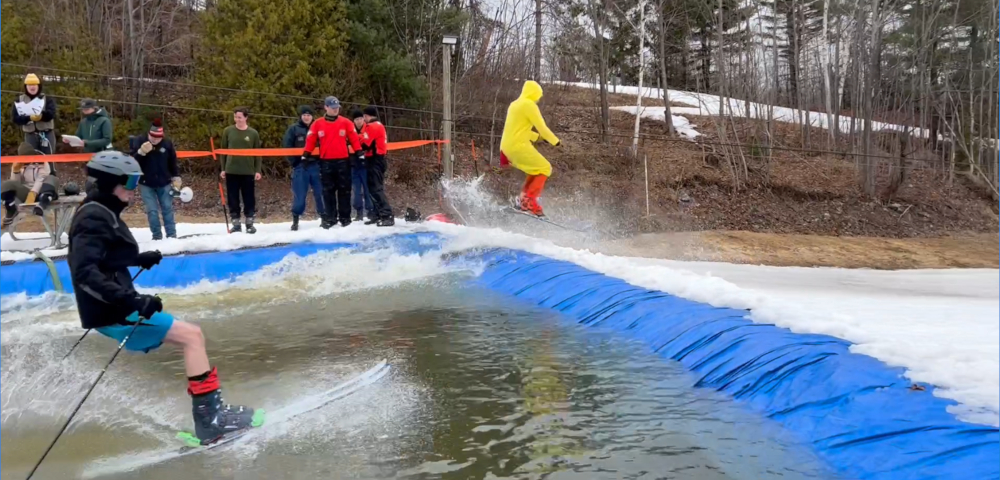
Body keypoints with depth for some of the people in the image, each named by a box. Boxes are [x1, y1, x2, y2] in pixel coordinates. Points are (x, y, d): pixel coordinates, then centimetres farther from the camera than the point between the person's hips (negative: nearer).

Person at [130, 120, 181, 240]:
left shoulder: (167, 144, -5)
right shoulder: (138, 142, -10)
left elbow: (173, 163, 7)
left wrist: (176, 177, 5)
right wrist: (141, 152, -30)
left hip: (164, 183, 2)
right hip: (146, 184, -1)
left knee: (167, 209, 6)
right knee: (152, 211, -2)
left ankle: (172, 235, 12)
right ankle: (157, 236, 7)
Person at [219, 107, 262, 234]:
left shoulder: (253, 133, 1)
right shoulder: (228, 131, 2)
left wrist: (257, 170, -2)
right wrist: (223, 169, 3)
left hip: (248, 172, -1)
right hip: (231, 171, 1)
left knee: (249, 198, 4)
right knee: (233, 198, 4)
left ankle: (250, 223, 13)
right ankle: (235, 222, 12)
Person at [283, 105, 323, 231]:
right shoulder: (293, 129, 3)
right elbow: (286, 146, 0)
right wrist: (294, 161, -5)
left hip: (316, 165, 1)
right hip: (300, 166, -1)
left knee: (320, 192, 3)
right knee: (299, 195, -1)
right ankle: (295, 220, 10)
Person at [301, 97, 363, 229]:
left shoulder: (346, 123, 4)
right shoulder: (318, 124, 5)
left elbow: (354, 139, 2)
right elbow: (311, 140, 6)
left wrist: (360, 153, -5)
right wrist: (306, 155, 1)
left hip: (343, 161, 0)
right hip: (326, 162, 0)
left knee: (344, 190, 4)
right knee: (328, 191, 4)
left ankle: (345, 217, 11)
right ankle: (330, 218, 9)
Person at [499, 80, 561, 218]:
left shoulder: (514, 105, 19)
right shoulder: (529, 105, -8)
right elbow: (542, 127, -9)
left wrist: (538, 137, 26)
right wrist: (555, 141, 4)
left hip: (507, 147, 9)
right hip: (519, 146, -9)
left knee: (536, 169, 21)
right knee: (545, 168, 1)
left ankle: (523, 198, 12)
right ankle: (529, 199, -10)